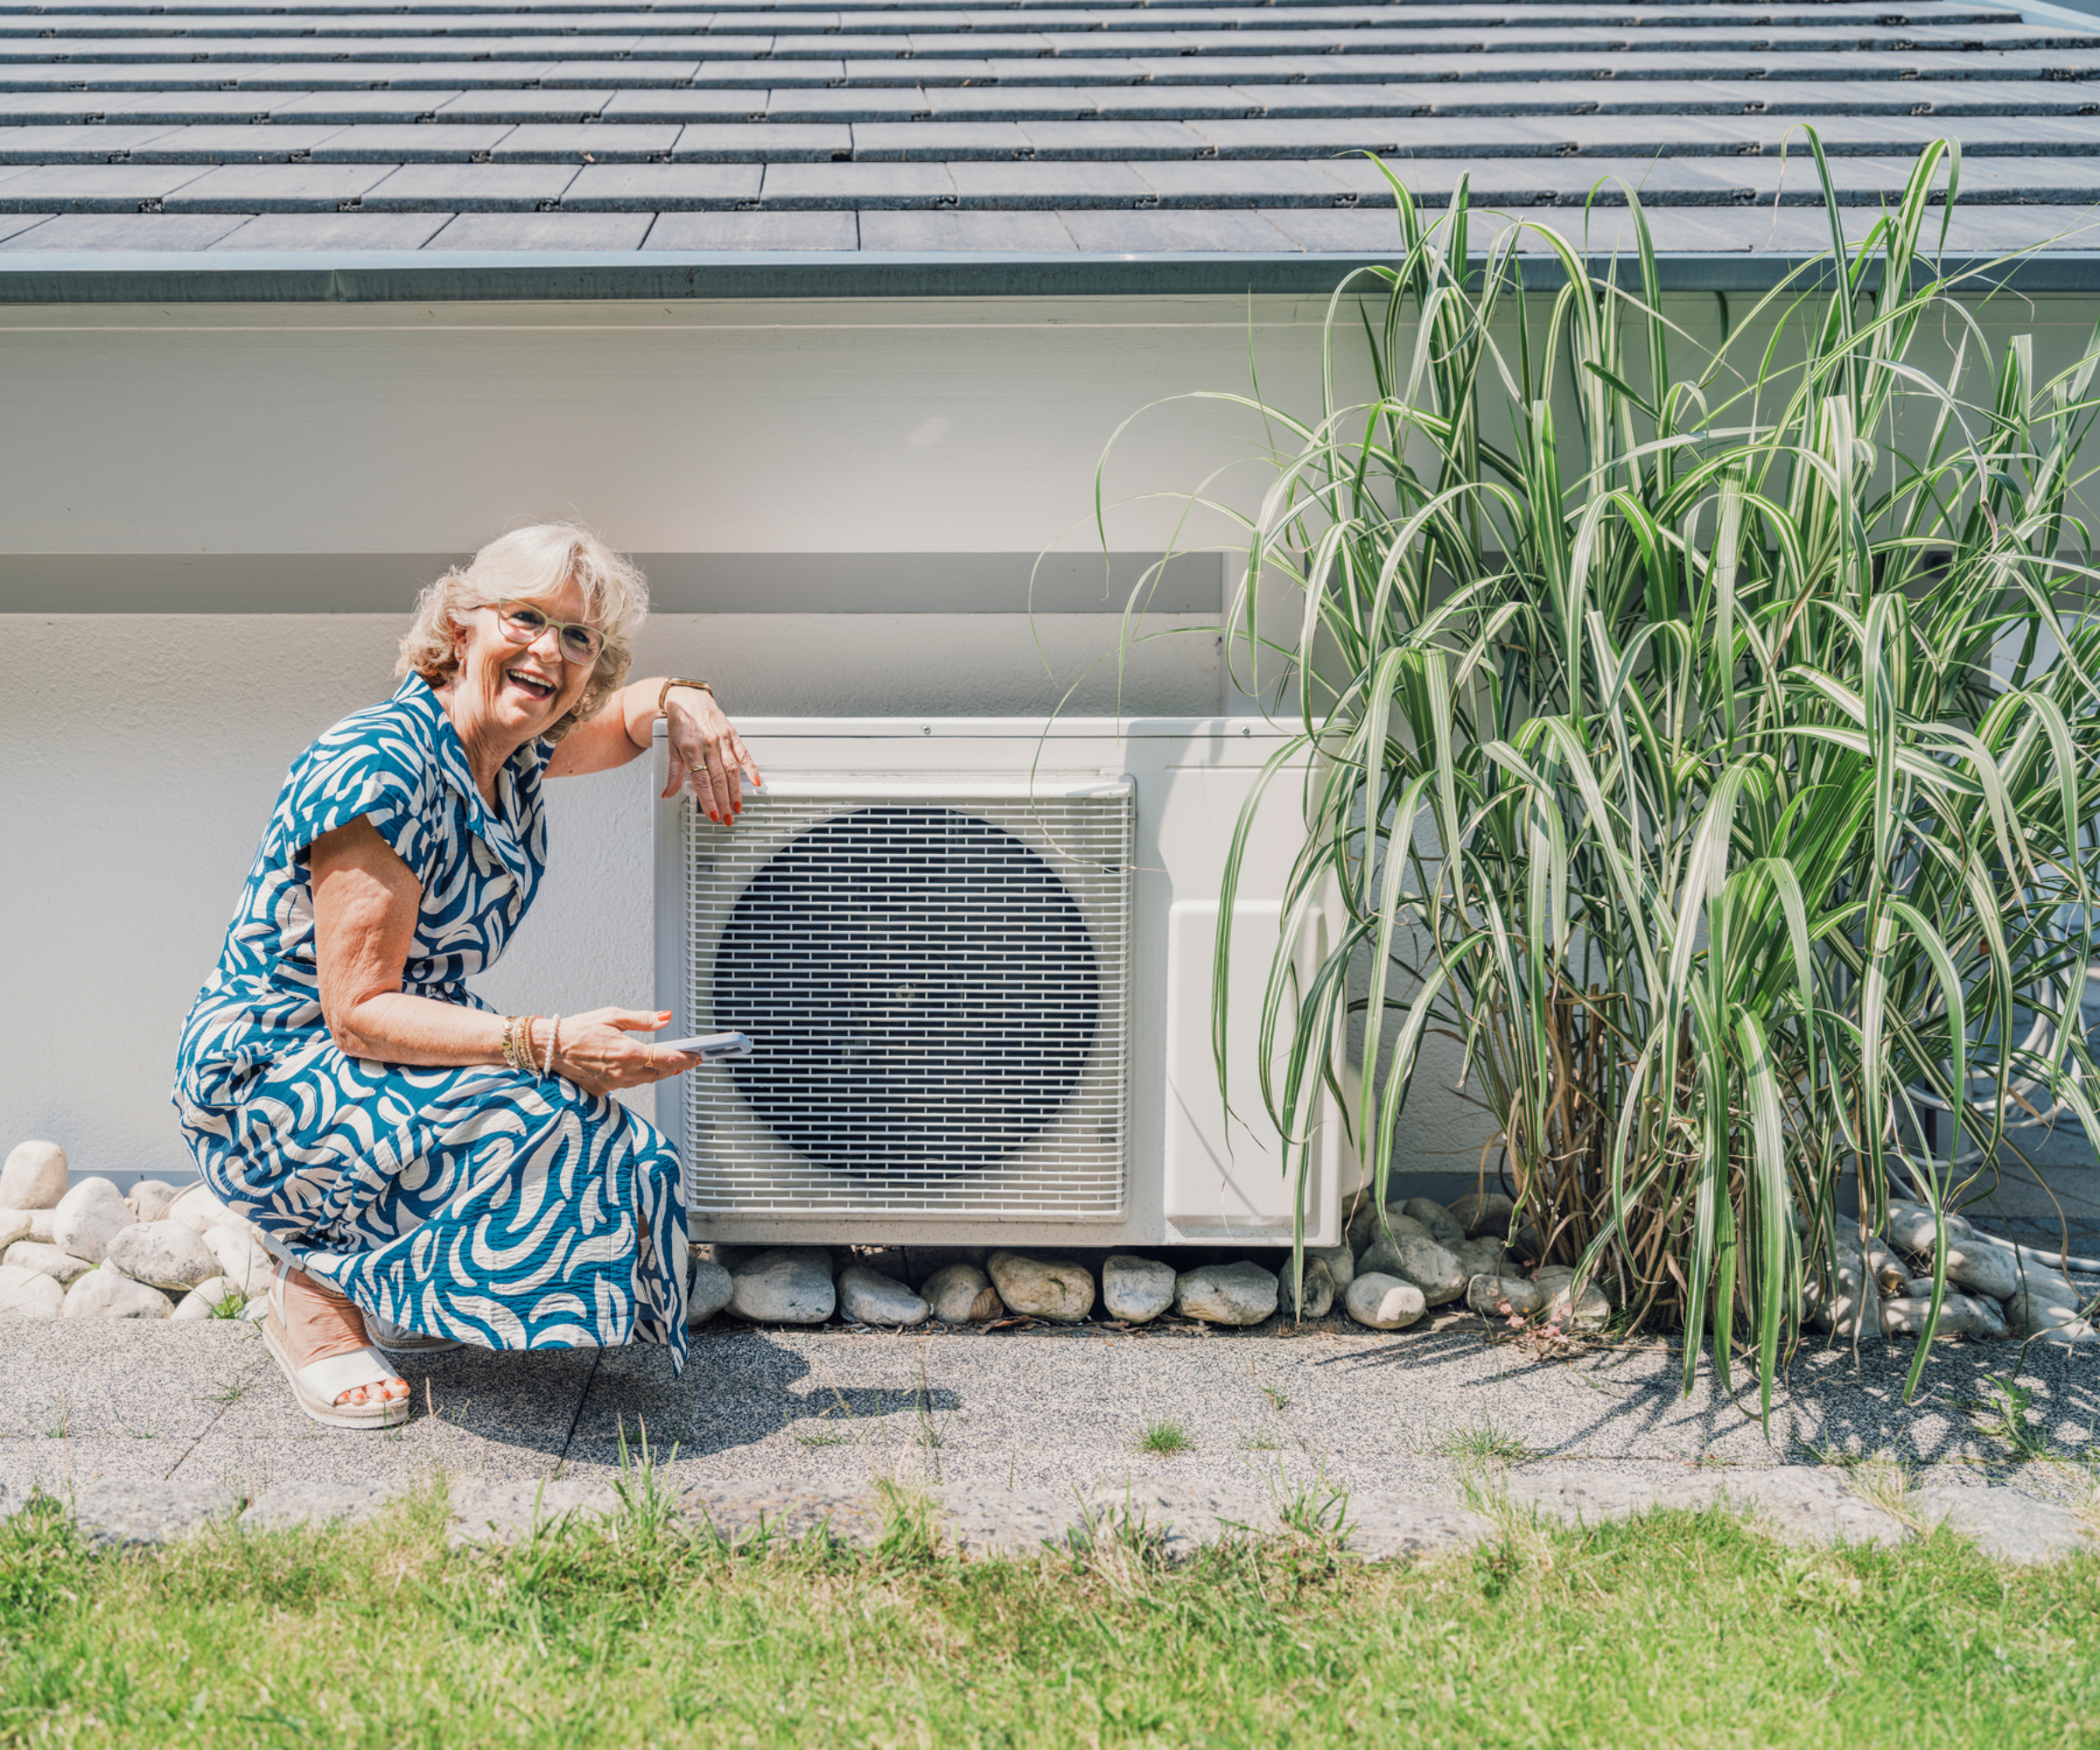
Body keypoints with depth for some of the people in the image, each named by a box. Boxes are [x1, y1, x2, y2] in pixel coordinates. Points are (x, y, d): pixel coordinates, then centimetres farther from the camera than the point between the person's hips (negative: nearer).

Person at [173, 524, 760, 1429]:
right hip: (263, 1083, -8)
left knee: (624, 1158, -12)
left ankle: (345, 1253, 8)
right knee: (539, 1119, -31)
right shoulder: (379, 768, -24)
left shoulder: (516, 753, 1)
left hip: (384, 1067, 8)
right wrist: (548, 1042, -34)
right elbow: (358, 1013, -25)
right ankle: (319, 1292, -8)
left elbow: (632, 709, 23)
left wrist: (685, 703, -2)